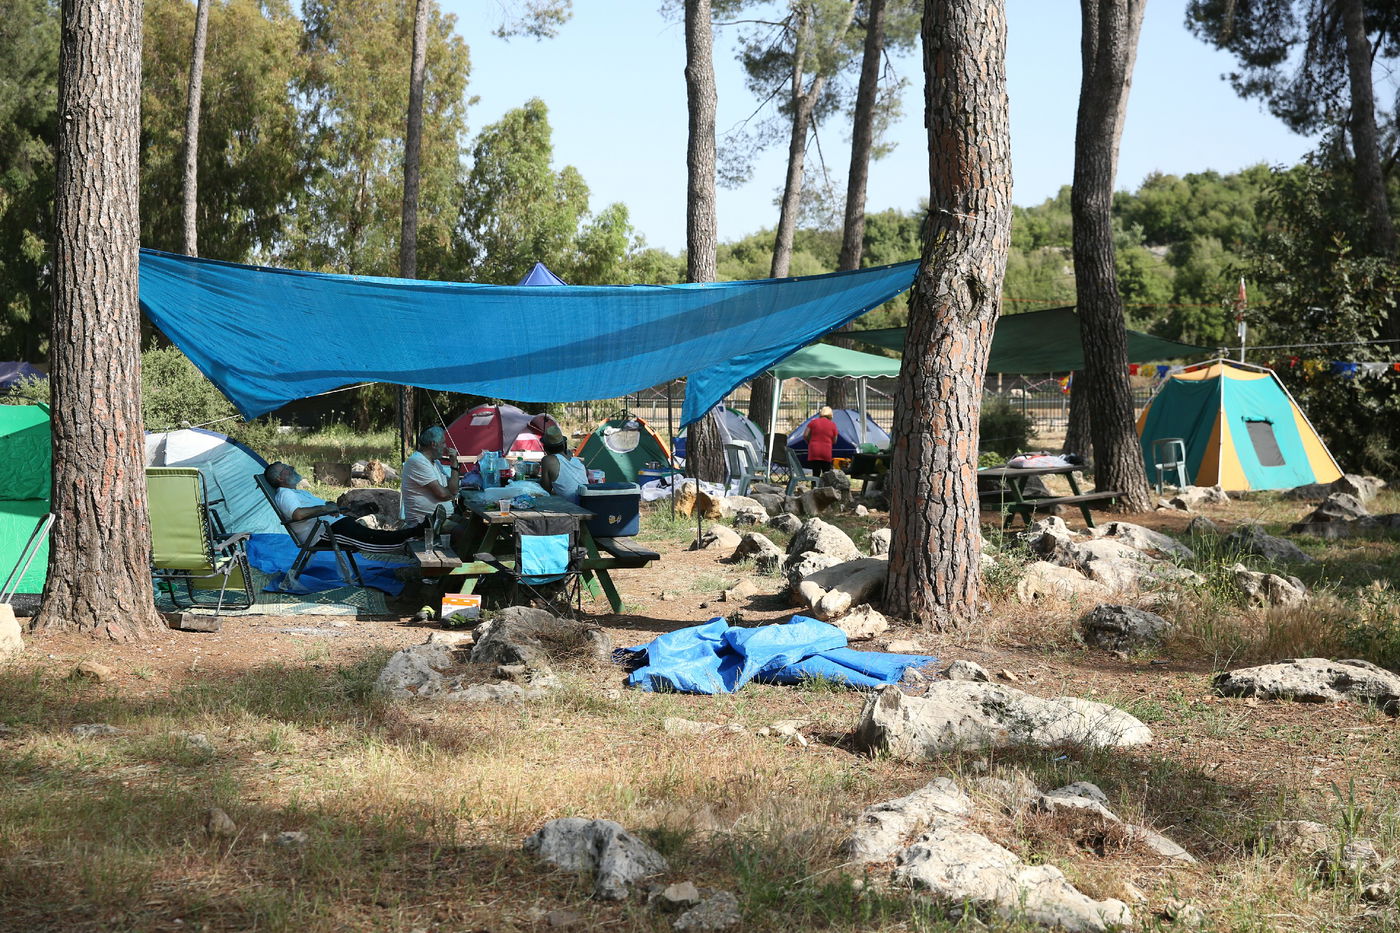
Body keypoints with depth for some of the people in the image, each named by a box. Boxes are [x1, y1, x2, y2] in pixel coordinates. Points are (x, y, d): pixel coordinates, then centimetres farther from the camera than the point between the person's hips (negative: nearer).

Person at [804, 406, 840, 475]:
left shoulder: (813, 422, 3)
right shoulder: (832, 424, 3)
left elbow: (805, 435, 1)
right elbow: (834, 441, 7)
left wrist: (809, 443, 17)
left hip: (814, 452, 0)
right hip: (826, 452, 0)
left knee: (815, 474, 0)